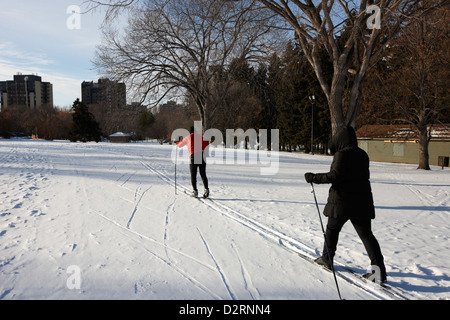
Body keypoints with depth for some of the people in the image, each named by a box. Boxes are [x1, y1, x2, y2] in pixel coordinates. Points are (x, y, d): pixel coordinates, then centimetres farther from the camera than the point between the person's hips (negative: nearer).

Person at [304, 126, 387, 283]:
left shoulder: (342, 154, -12)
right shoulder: (362, 155, 11)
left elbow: (335, 175, -22)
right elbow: (365, 175, 17)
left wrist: (315, 178, -16)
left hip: (342, 201, -6)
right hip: (362, 201, 6)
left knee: (332, 229, 14)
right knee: (366, 234, 6)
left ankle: (327, 258, 27)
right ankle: (379, 267, -2)